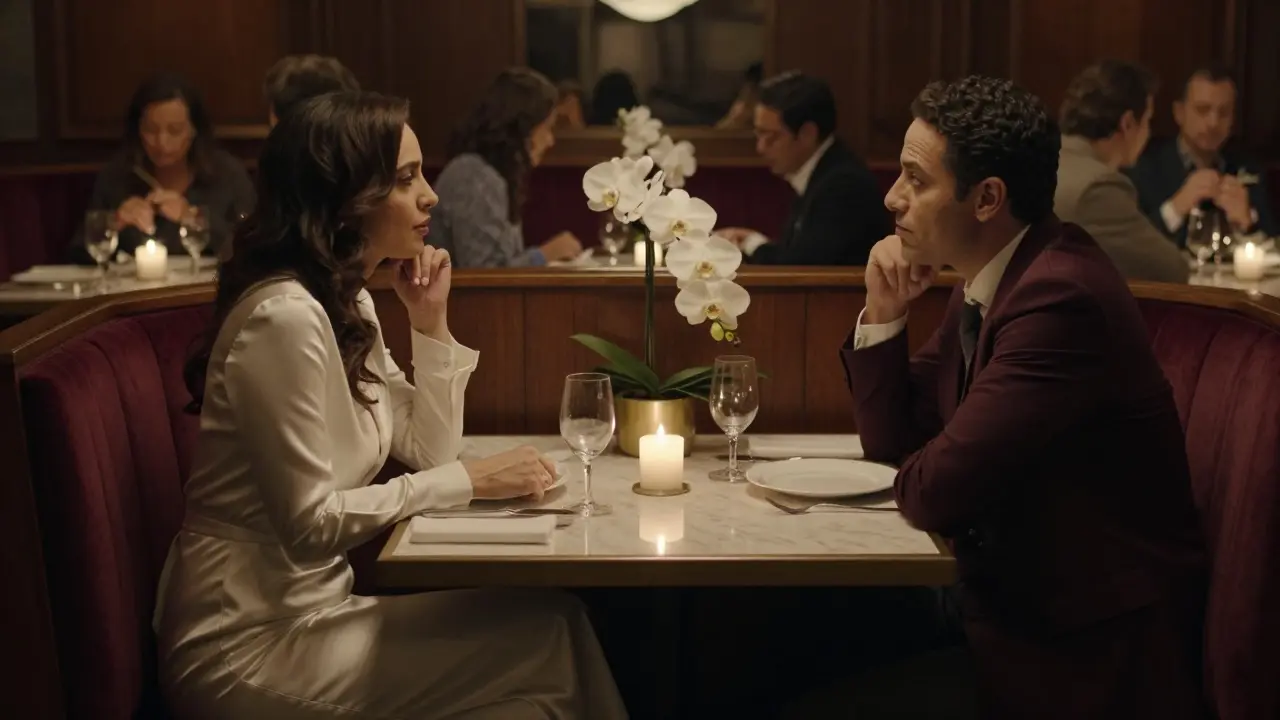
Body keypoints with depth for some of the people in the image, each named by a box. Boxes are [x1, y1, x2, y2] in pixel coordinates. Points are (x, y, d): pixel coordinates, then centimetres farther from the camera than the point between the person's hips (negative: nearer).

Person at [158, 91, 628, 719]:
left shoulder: (348, 301, 8)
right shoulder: (284, 318, -21)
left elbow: (429, 451, 8)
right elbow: (310, 522, -23)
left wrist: (431, 322, -2)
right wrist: (470, 481, -17)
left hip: (300, 606, 8)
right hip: (249, 646, -8)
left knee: (547, 617, -5)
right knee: (547, 633, -11)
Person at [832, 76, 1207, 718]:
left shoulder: (1059, 298, -24)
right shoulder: (987, 281, 5)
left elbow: (936, 492, -25)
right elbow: (892, 441, 11)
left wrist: (912, 477, -2)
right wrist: (883, 310, -3)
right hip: (1010, 594, 8)